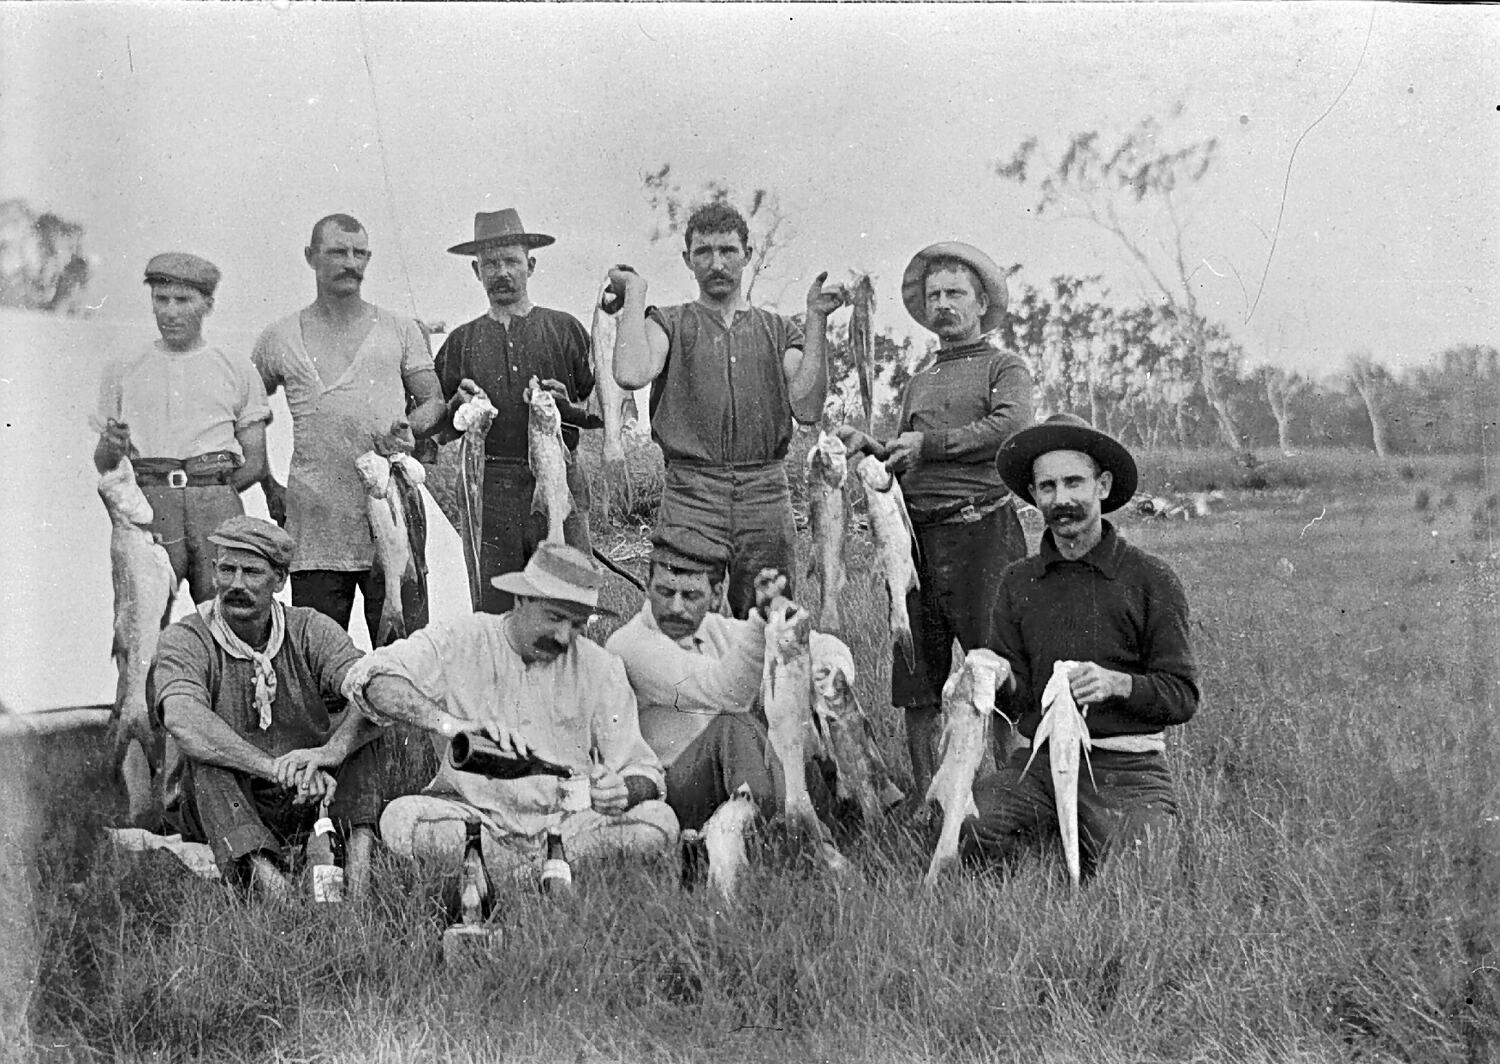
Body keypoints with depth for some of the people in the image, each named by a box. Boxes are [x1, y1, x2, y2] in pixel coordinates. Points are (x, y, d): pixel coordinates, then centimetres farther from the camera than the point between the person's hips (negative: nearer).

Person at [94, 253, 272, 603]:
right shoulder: (121, 370, 19)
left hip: (218, 504, 0)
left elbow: (255, 462, 12)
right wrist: (112, 445, -5)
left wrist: (213, 493, -1)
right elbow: (103, 465, 17)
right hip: (145, 508, 0)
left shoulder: (237, 369, 16)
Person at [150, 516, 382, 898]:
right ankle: (268, 880, -46)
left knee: (356, 725, -18)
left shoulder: (309, 631, -2)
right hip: (222, 816, -2)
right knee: (206, 756, -30)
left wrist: (330, 751, -40)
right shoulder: (184, 641, -8)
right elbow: (183, 721, -30)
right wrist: (275, 767, -42)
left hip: (305, 807, 2)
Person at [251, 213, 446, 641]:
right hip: (315, 523, 0)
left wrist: (409, 428, -10)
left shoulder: (400, 330, 14)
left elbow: (434, 402, 12)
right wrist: (268, 486, 13)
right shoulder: (280, 338, 13)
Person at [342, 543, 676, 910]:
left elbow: (644, 772, 1)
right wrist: (449, 723, -37)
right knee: (400, 819, -31)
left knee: (659, 821, -23)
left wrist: (623, 791, -26)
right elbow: (367, 678, -21)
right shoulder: (460, 642, -5)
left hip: (567, 824, 2)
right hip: (476, 816, -1)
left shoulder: (600, 668, 2)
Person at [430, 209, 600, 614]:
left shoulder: (564, 329, 9)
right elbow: (442, 431, 17)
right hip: (491, 489, 2)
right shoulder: (461, 342, 15)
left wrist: (568, 409, -8)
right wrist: (458, 406, -4)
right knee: (494, 616, 0)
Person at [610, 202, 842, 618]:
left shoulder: (778, 329, 16)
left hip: (766, 494, 2)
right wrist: (635, 292, -1)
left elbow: (807, 409, 1)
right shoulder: (669, 324, 11)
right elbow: (631, 375, -12)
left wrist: (816, 321, 0)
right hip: (691, 494, -2)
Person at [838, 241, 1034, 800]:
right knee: (917, 678, 5)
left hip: (981, 530, -5)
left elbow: (1011, 426, -14)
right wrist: (870, 447, 6)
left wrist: (928, 444, -10)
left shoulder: (1005, 367, 7)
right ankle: (924, 799, 13)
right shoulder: (918, 382, 24)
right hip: (917, 537, 6)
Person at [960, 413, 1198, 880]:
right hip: (1038, 760, 2)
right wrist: (1001, 682, -15)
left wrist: (1117, 684, -19)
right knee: (965, 832, -25)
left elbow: (1183, 696, 0)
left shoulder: (1151, 579, 1)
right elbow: (1014, 698, 9)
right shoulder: (1017, 582, 11)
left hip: (1126, 766, -2)